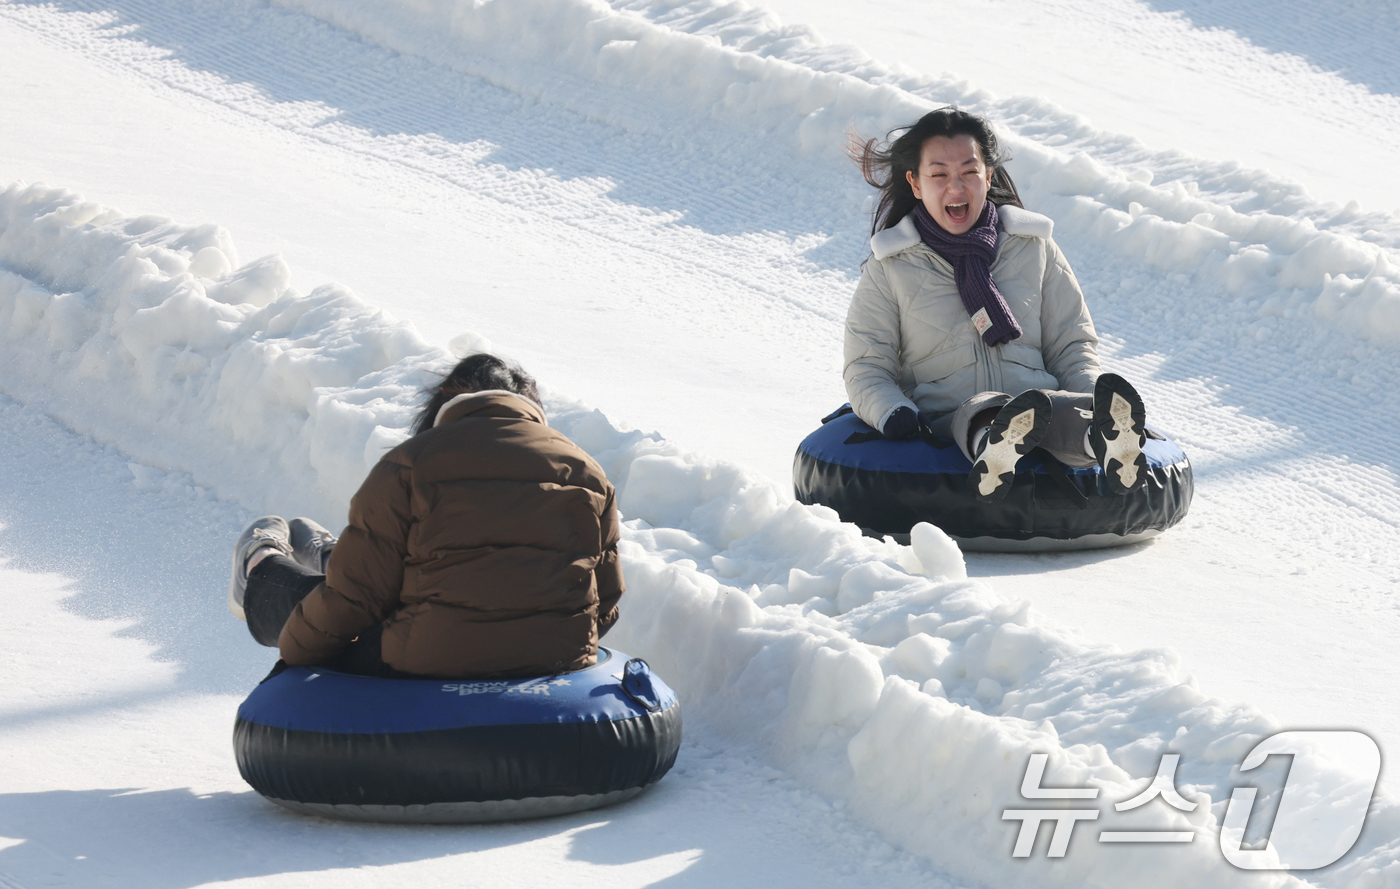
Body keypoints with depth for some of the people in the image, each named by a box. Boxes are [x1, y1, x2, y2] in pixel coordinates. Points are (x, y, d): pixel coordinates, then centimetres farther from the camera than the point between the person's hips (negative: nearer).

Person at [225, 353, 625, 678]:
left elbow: (357, 595, -6)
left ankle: (261, 575, 58)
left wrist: (294, 647, 11)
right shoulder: (588, 473, 6)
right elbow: (606, 597, 10)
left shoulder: (409, 464, -7)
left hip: (426, 665, -4)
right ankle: (330, 560, 62)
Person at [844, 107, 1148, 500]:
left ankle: (1106, 438, -73)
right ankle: (991, 448, -76)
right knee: (983, 410, -40)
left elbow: (1071, 345, 19)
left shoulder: (1034, 248, 18)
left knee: (1060, 411, -37)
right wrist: (895, 417, -14)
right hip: (947, 420, -1)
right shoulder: (890, 267, 13)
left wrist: (1093, 401, -4)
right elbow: (867, 369, 10)